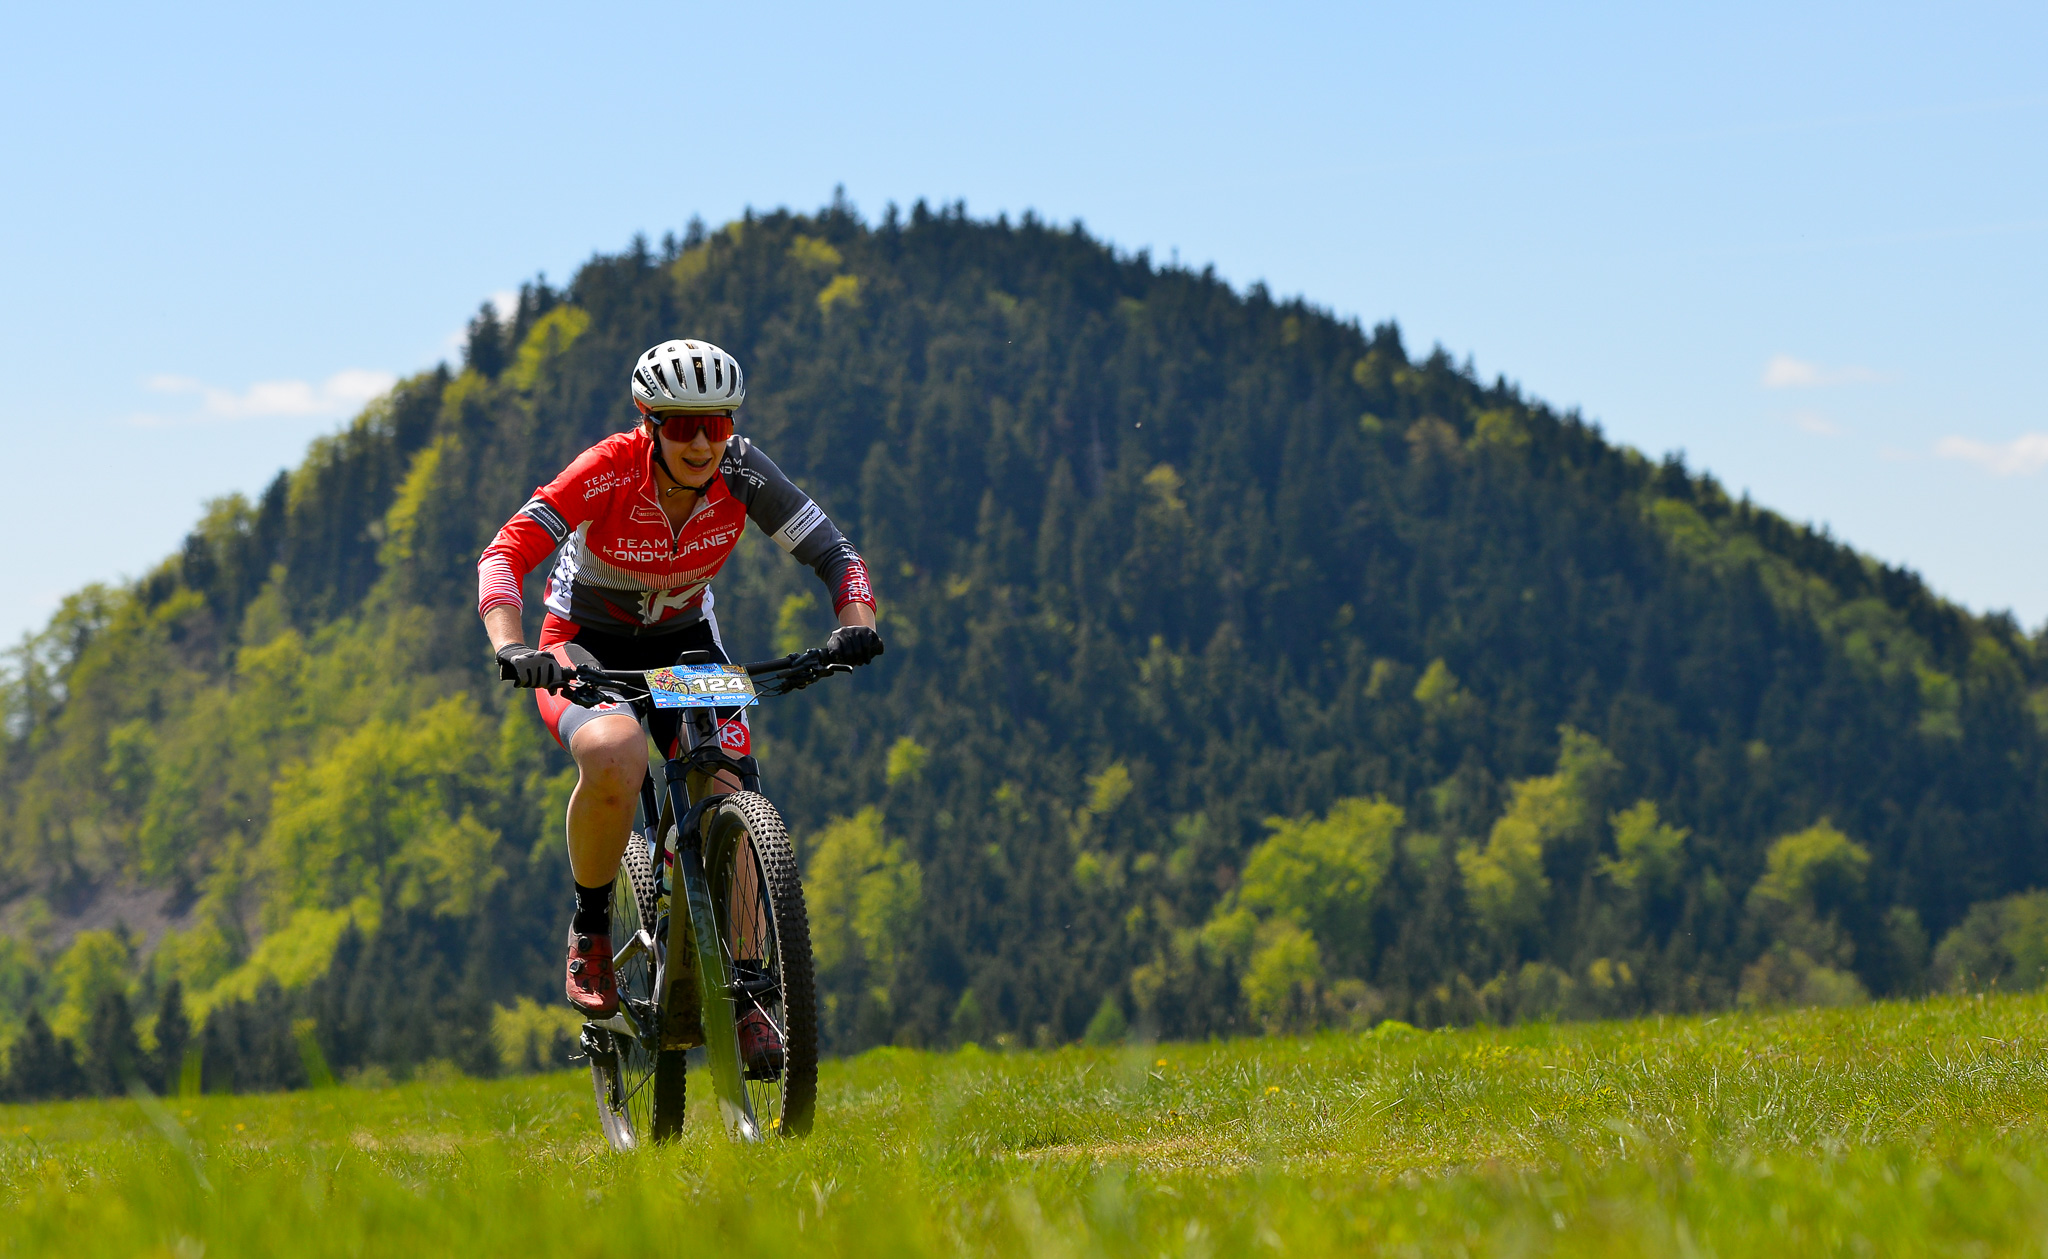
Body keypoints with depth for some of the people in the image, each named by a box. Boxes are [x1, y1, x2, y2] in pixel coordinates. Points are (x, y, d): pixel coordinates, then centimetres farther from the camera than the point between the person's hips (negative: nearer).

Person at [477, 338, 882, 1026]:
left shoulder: (741, 471, -19)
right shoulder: (608, 471, -28)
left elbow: (834, 553, -16)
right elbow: (504, 555, -35)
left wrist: (856, 628, -36)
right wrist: (511, 649, -52)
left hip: (683, 644, 3)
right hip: (586, 647, -3)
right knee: (615, 756, -36)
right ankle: (590, 931, -13)